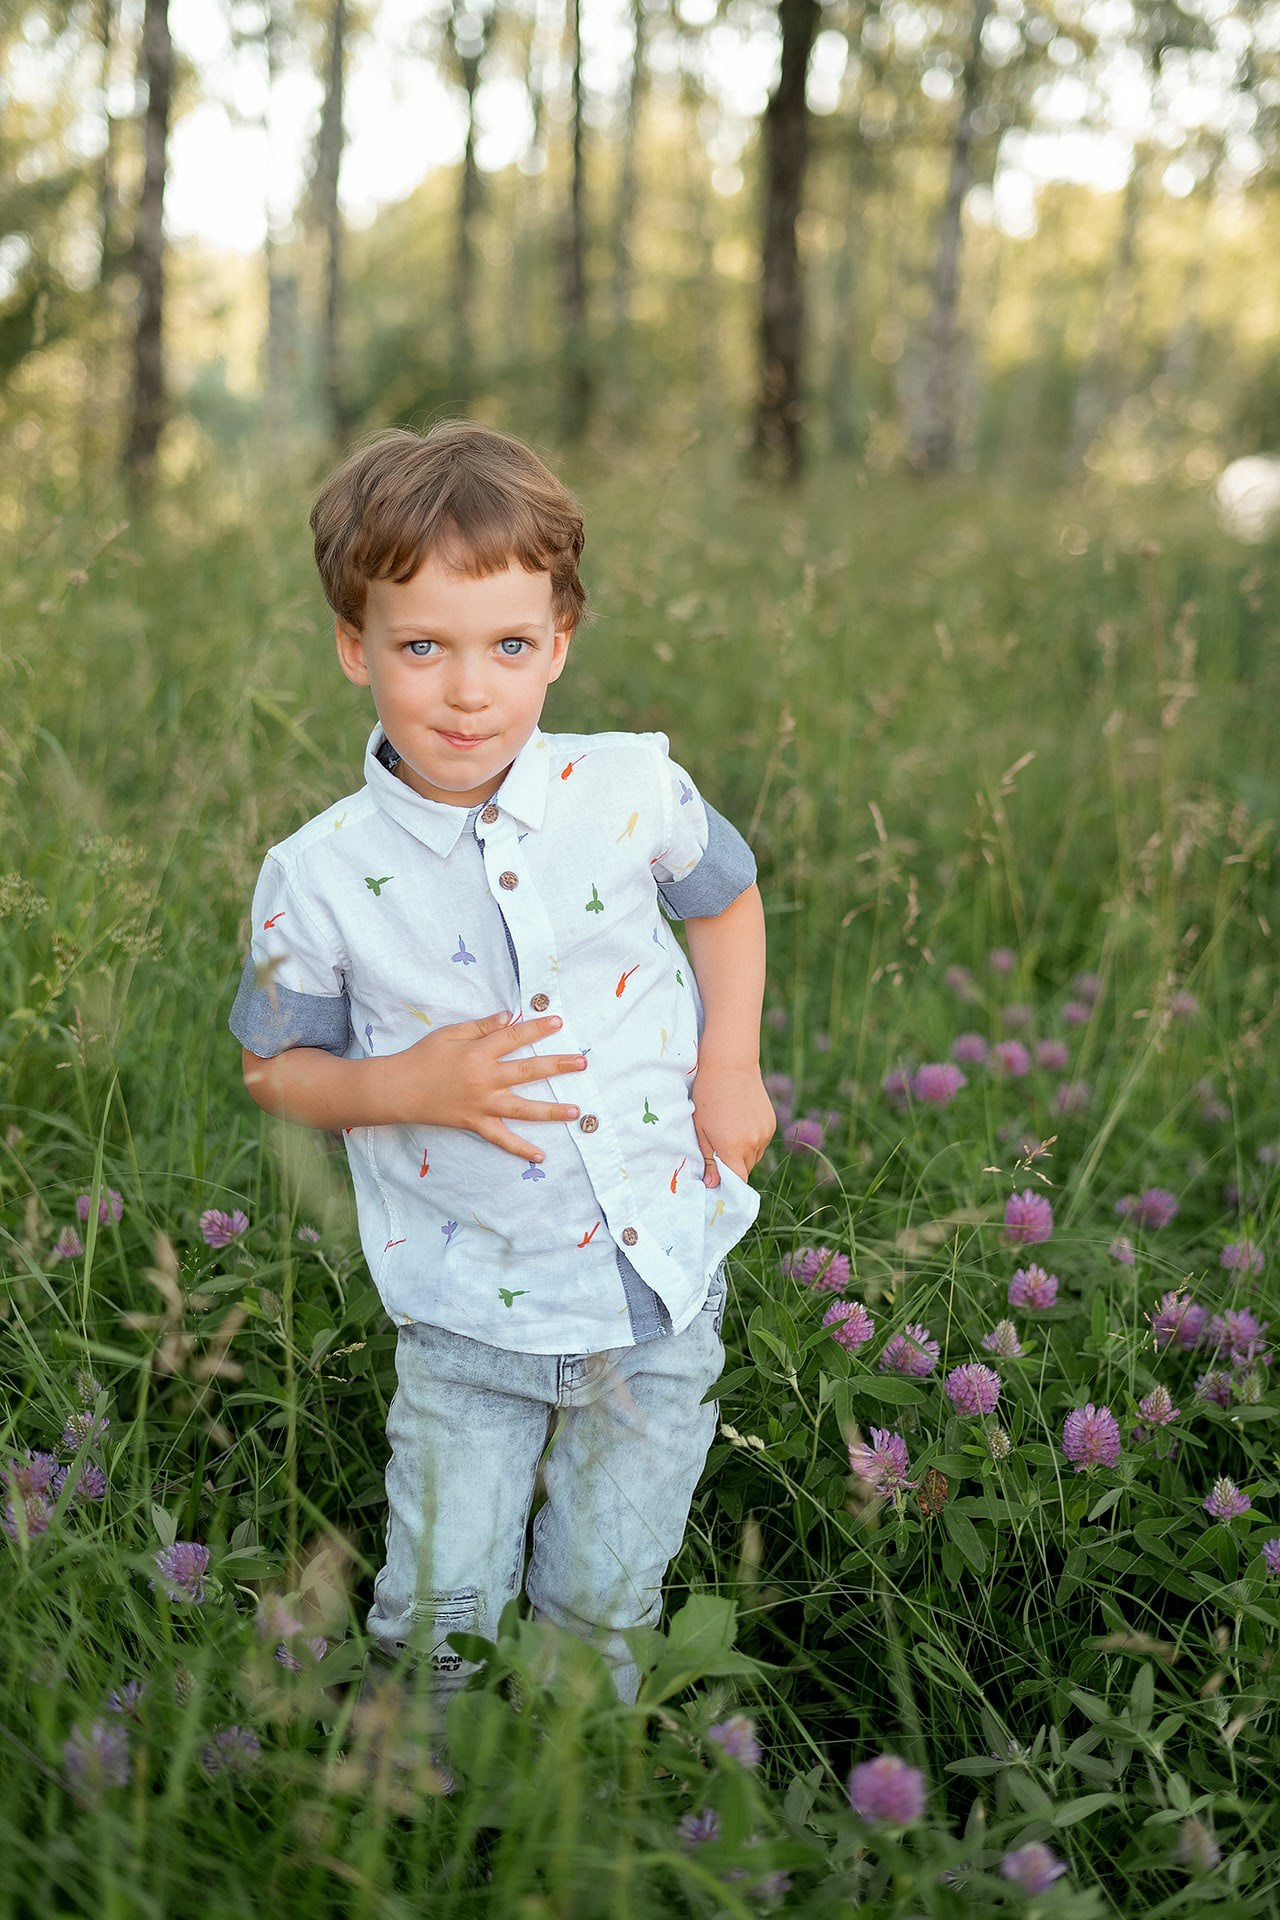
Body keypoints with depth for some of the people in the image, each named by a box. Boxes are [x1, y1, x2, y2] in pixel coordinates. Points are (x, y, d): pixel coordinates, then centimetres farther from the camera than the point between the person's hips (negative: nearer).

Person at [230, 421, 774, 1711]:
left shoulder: (630, 792, -10)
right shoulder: (321, 879, -14)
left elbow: (726, 895, 12)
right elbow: (275, 1068, 0)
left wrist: (731, 1058, -1)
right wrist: (405, 1086, -19)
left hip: (661, 1274, 2)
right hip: (469, 1311, -1)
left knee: (604, 1603, 16)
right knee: (436, 1613, 6)